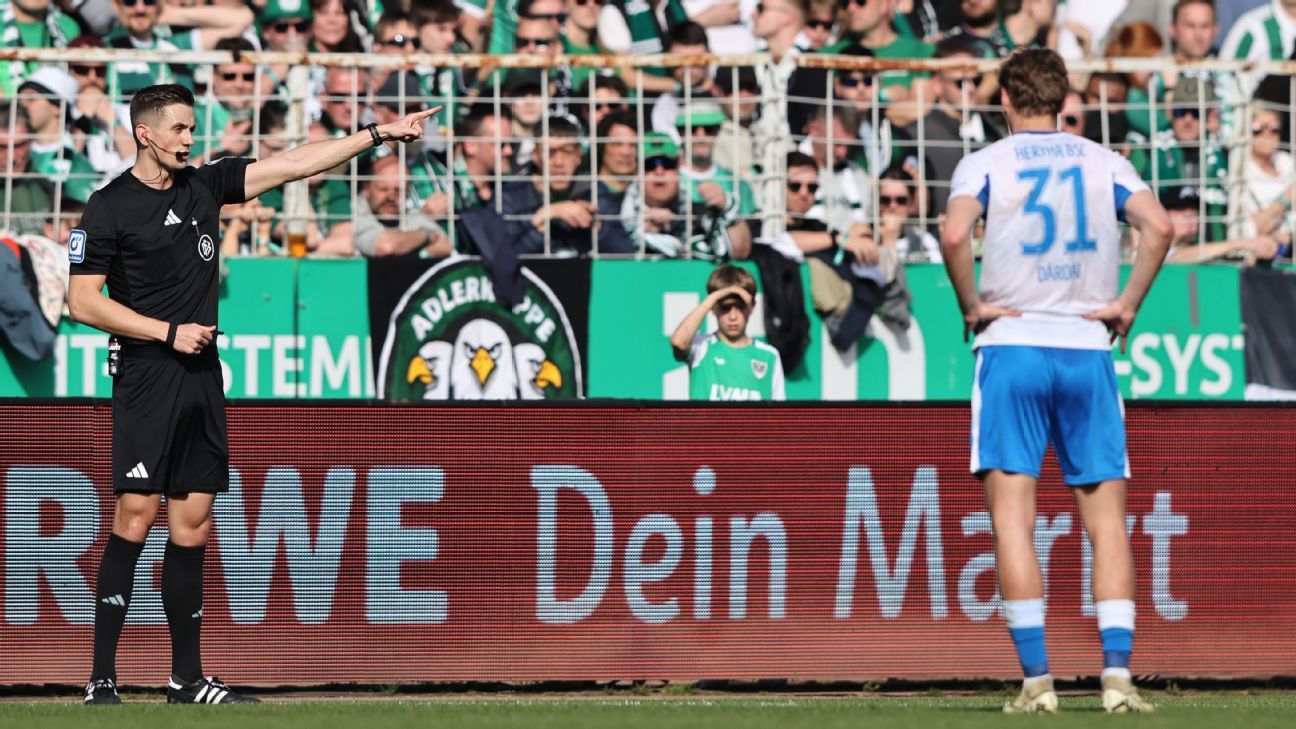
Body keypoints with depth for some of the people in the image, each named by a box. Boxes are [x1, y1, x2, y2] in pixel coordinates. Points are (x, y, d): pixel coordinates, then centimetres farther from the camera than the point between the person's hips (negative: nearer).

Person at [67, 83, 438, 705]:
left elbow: (295, 164, 14)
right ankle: (102, 679, -11)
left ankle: (187, 679, 11)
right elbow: (83, 302, -8)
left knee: (192, 524, 6)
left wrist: (381, 133, 11)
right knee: (136, 515, -12)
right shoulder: (109, 208, -4)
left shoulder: (206, 185, 12)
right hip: (147, 376, -6)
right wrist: (168, 332, -11)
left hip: (202, 378, 6)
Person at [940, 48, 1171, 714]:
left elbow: (954, 234, -17)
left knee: (1011, 516, -1)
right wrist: (1127, 303, 0)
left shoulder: (986, 163, 3)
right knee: (1106, 518, 4)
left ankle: (1036, 679, -8)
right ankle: (1117, 674, -7)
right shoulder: (1102, 162, 9)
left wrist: (971, 306, -4)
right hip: (1089, 350, 2)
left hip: (1011, 344, -2)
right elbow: (1158, 226, -8)